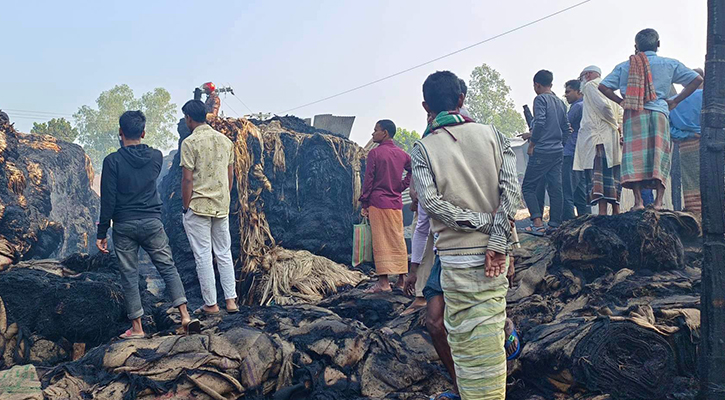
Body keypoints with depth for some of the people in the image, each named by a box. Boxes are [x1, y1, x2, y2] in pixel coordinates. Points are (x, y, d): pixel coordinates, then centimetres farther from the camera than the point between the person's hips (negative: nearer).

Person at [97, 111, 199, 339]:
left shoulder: (112, 161, -8)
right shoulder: (156, 157, 2)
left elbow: (108, 200, -10)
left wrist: (101, 232, -4)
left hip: (124, 226, -2)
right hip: (152, 222, 2)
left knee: (129, 275, 6)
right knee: (168, 268, 7)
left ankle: (137, 328, 11)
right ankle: (185, 317, -3)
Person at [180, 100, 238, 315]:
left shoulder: (190, 143, -12)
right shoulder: (225, 140, 7)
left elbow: (187, 179, -14)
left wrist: (185, 207, -5)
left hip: (197, 207, -6)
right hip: (222, 207, 6)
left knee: (203, 256, 3)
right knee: (224, 253, 13)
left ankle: (210, 304, 9)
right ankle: (231, 300, 13)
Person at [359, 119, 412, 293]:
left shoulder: (375, 153, -8)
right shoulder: (402, 154, 8)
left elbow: (368, 180, -8)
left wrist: (364, 204, -3)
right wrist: (401, 187, 11)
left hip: (378, 202, -5)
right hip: (396, 202, 5)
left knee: (381, 241, -2)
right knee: (398, 240, 10)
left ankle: (383, 281, -3)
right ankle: (402, 279, 14)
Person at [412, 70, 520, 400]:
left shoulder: (423, 148, -2)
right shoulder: (492, 135, 3)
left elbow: (431, 202, -15)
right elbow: (510, 188, -7)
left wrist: (481, 221, -9)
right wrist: (497, 241, -10)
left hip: (455, 257, -3)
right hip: (494, 255, 3)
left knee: (463, 337, 6)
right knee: (489, 331, 13)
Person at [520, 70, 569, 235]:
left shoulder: (540, 99, -8)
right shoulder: (560, 102, 16)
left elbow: (539, 122, -19)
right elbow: (566, 128, 17)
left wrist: (532, 137, -4)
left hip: (542, 152, -7)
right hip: (558, 152, 8)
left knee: (528, 187, -1)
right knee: (556, 188, 7)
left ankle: (537, 223, -11)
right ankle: (555, 225, 8)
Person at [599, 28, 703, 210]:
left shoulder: (624, 66, 11)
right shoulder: (670, 64, 11)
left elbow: (603, 86, 7)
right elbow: (697, 79, 7)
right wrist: (675, 101, 8)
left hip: (633, 115, 0)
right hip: (659, 113, 0)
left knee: (634, 156, -3)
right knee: (659, 156, 0)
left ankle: (638, 200, -10)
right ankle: (659, 200, -8)